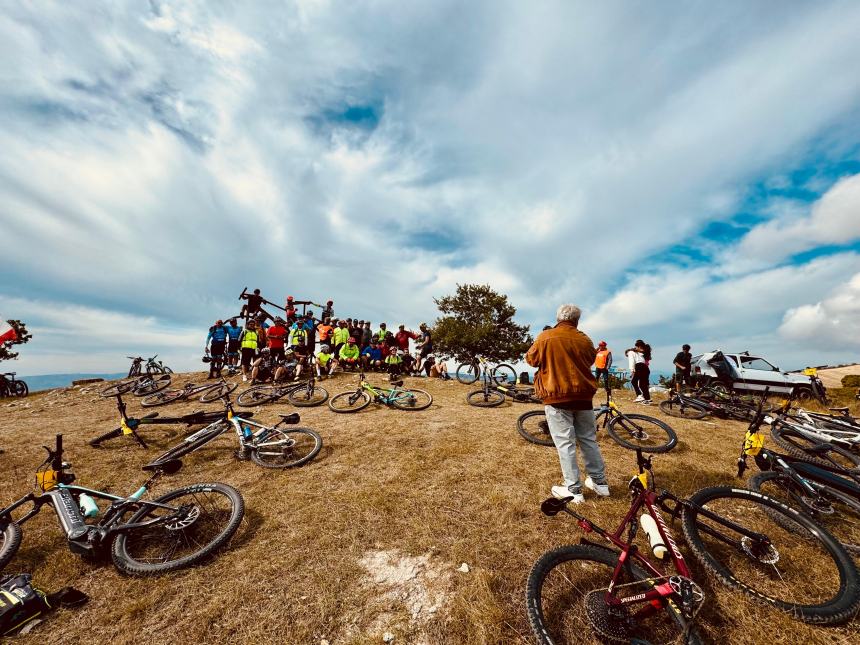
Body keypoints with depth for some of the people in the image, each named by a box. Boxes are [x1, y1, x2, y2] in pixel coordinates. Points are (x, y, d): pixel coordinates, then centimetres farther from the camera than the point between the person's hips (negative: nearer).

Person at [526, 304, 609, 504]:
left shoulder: (545, 337, -9)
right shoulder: (585, 340, 3)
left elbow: (531, 359, 1)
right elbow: (591, 361, 17)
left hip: (557, 397, -4)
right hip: (583, 397, 5)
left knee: (565, 444, 3)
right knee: (588, 440, 19)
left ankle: (574, 490, 11)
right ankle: (600, 482, 32)